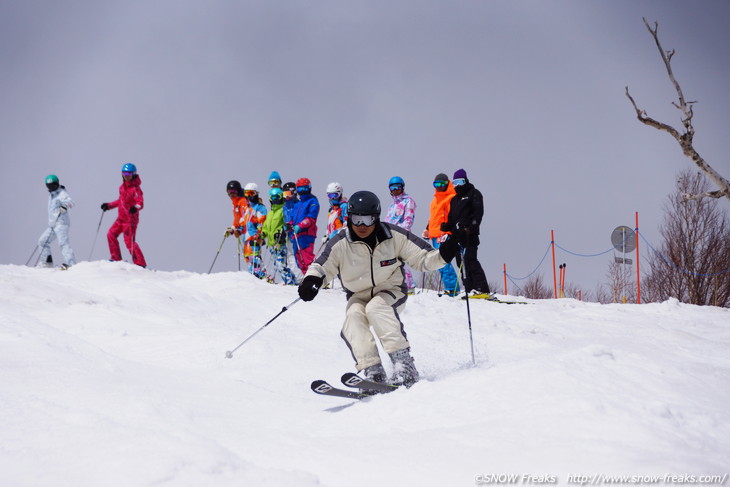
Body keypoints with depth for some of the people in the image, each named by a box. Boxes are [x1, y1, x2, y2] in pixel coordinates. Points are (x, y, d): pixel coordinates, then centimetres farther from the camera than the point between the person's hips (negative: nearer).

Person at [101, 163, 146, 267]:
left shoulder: (135, 188, -17)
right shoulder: (123, 187, 10)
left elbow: (140, 203, -26)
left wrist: (135, 208, -47)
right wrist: (109, 205, 26)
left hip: (130, 219, -9)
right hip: (121, 218, 9)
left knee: (129, 242, -11)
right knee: (111, 234, 13)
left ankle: (141, 264, -7)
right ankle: (116, 259, 23)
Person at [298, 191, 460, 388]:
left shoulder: (394, 237, -10)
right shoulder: (341, 244, -10)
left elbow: (423, 257, -5)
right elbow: (322, 266, -8)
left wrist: (442, 255, -25)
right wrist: (311, 280, -31)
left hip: (391, 292, -2)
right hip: (358, 297, 2)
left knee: (376, 307, -34)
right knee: (353, 316, -30)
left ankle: (405, 367, -39)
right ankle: (373, 372, -36)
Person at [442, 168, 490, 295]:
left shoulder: (474, 194, 4)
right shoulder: (455, 198, 25)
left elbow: (478, 212, -8)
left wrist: (472, 227, -22)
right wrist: (447, 226, 4)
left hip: (469, 234, -8)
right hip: (457, 234, 8)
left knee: (470, 260, -16)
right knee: (461, 262, 3)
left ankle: (482, 288, -20)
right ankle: (469, 288, 5)